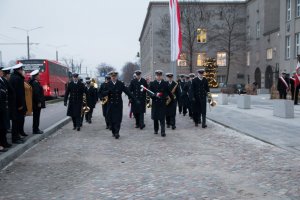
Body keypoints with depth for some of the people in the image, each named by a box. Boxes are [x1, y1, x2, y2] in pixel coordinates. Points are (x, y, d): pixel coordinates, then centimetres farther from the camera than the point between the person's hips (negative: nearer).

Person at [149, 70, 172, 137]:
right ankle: (156, 130, 27)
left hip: (163, 103, -1)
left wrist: (172, 98, 12)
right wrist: (155, 95, -20)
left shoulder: (165, 83, 3)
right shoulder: (152, 84, 3)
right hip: (155, 103, 1)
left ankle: (163, 132, -6)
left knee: (162, 118, -7)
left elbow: (168, 92, 11)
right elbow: (149, 93, -4)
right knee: (155, 118, 10)